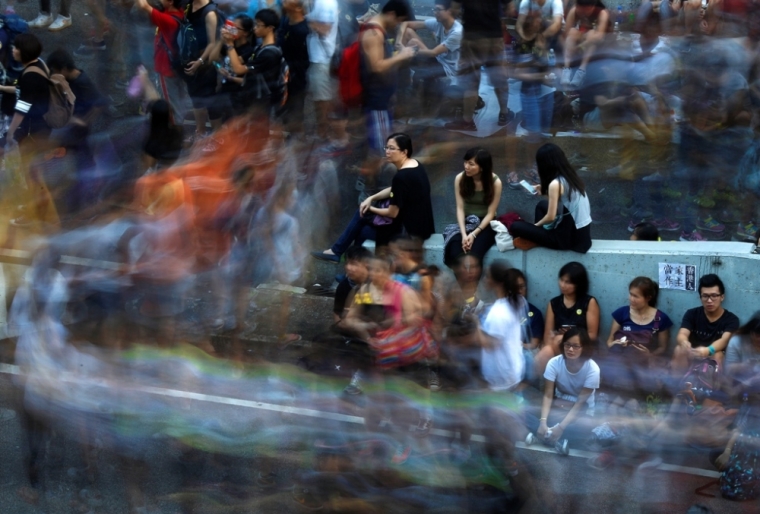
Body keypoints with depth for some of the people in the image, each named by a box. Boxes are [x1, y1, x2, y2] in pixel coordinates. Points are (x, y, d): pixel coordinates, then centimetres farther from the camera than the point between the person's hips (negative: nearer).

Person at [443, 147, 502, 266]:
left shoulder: (495, 182, -12)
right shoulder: (460, 178, -6)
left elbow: (490, 213, -11)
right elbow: (460, 208, -7)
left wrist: (474, 234, -22)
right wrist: (464, 234, -21)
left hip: (485, 225, -2)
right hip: (465, 223, 2)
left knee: (474, 254, -32)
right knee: (456, 254, -30)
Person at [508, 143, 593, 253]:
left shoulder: (555, 184, -19)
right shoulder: (570, 176, 5)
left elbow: (551, 217, -16)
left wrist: (536, 225, 2)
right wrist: (545, 192, 15)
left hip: (570, 236, -8)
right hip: (582, 232, 8)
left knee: (516, 227, -6)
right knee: (542, 205, 28)